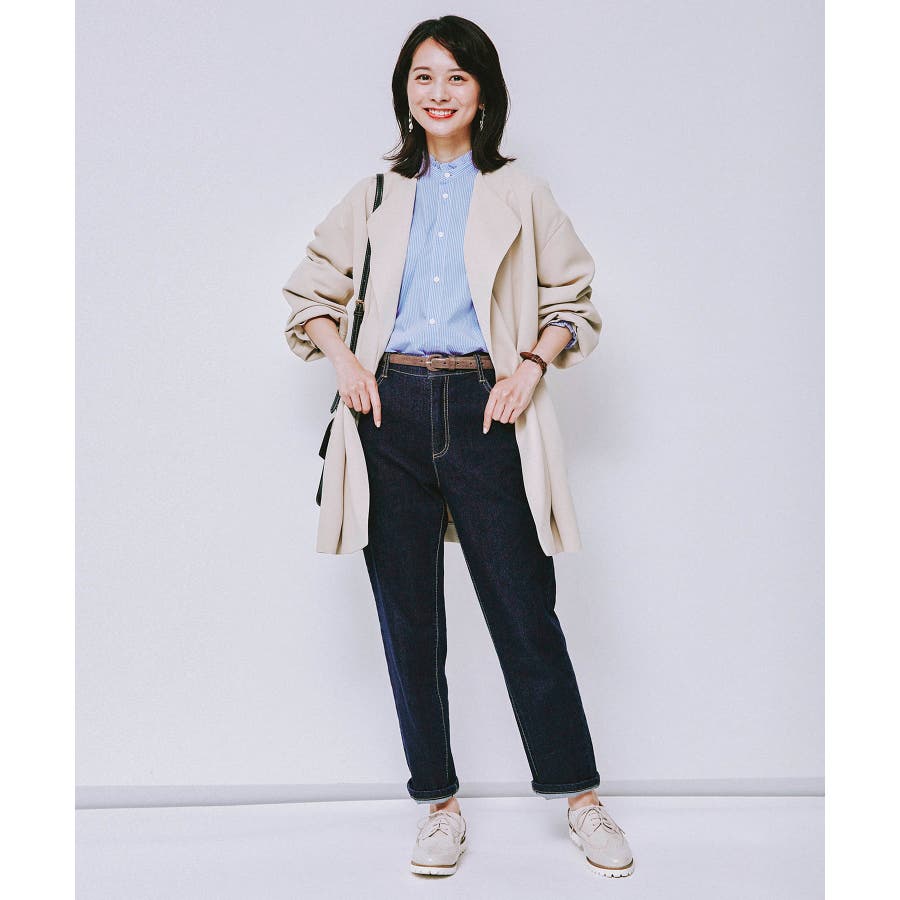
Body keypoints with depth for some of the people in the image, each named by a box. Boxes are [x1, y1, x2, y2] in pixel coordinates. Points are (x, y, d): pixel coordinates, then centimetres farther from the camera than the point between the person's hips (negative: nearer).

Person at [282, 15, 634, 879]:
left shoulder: (519, 194, 9)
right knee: (408, 620, 5)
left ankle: (581, 799, 16)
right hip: (391, 411, 2)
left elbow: (572, 299, 13)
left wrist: (531, 363, -4)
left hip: (483, 410, -2)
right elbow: (308, 293, 19)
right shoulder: (375, 197, 13)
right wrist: (344, 361, 1)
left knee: (525, 613, 0)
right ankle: (439, 806, 18)